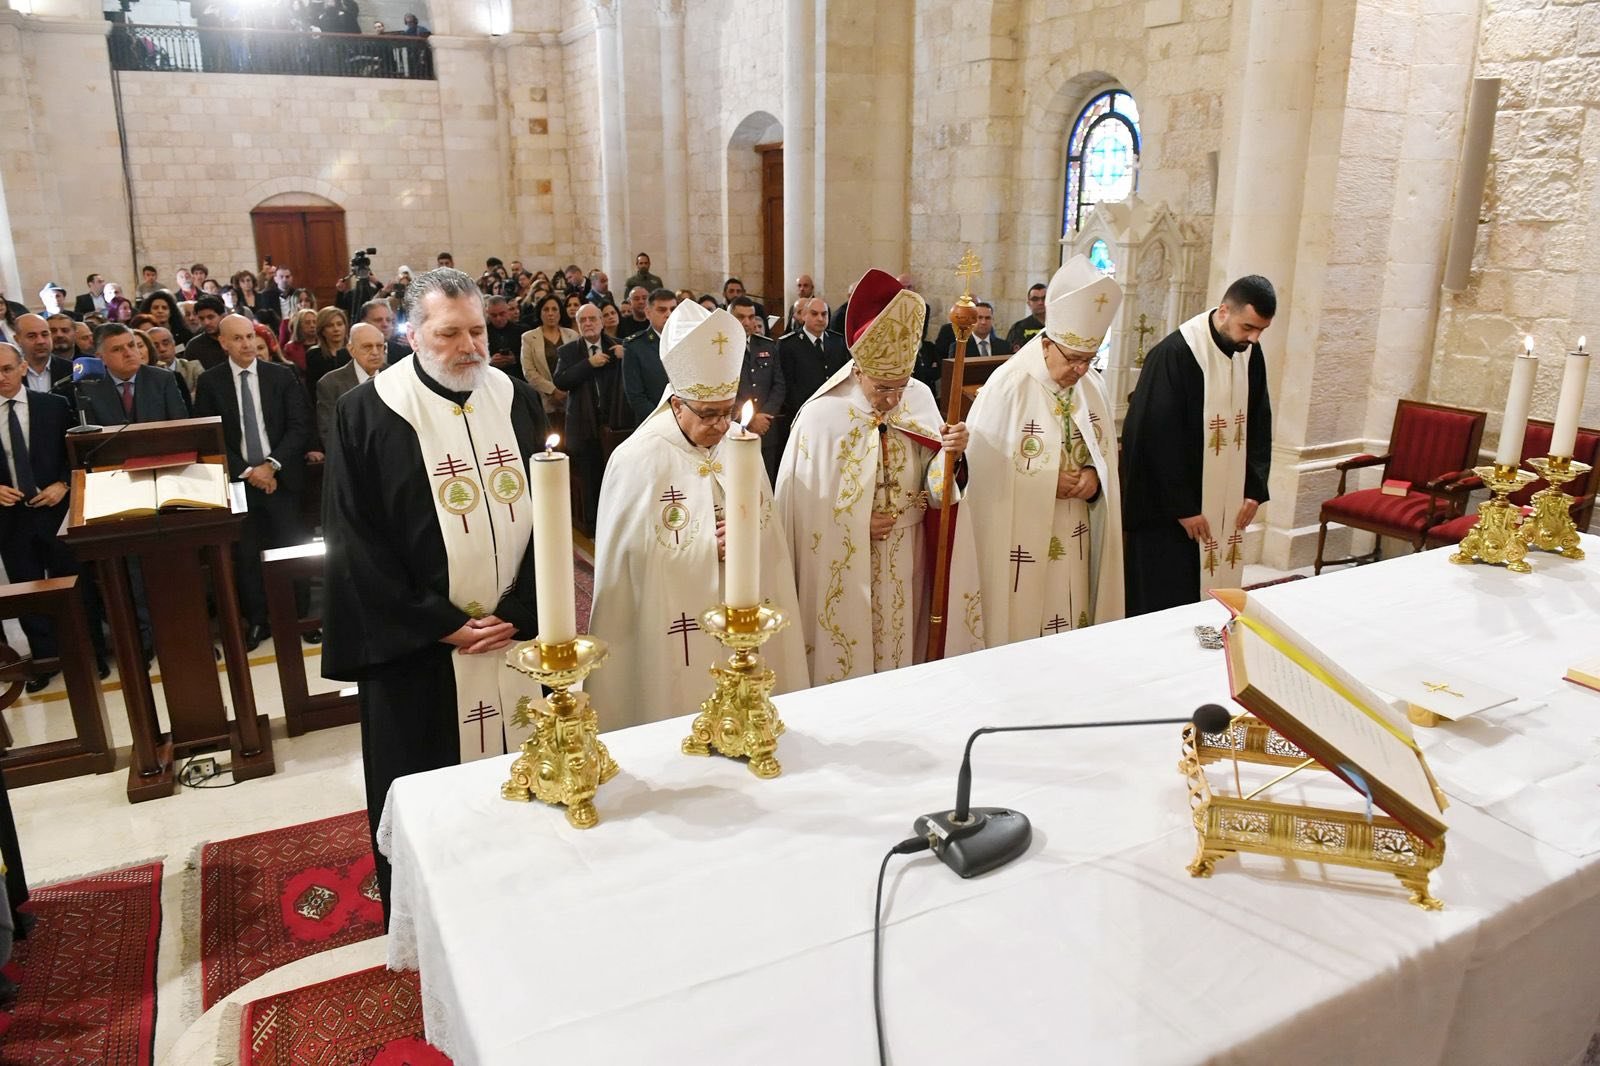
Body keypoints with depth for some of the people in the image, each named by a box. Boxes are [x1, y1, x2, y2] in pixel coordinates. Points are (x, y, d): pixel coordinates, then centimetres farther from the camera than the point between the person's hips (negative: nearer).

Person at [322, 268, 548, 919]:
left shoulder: (520, 402, 4)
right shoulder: (366, 414, -7)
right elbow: (357, 542, -8)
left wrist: (519, 614, -7)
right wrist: (440, 625, -12)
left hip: (518, 631, 4)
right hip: (418, 644, -3)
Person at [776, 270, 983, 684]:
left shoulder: (919, 400, -3)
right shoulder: (822, 417, -14)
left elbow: (935, 489, -3)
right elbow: (802, 510, -8)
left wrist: (950, 455, -21)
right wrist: (858, 527, -13)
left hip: (906, 573, 3)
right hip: (843, 576, -3)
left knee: (904, 657, 15)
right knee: (848, 665, 9)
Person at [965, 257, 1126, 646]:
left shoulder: (1093, 387, 4)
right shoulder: (1007, 387, -14)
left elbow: (1105, 456, 14)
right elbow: (982, 469, -14)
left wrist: (1094, 478, -7)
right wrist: (1047, 483, -17)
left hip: (1074, 543, 6)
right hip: (1018, 546, -6)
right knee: (1018, 639, 4)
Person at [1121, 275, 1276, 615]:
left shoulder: (1251, 353, 4)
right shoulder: (1174, 354, -18)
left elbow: (1258, 423, 13)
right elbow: (1158, 437, -17)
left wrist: (1254, 489, 4)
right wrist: (1183, 507, -15)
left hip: (1226, 504, 7)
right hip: (1168, 504, -7)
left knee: (1215, 591, 10)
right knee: (1166, 598, -1)